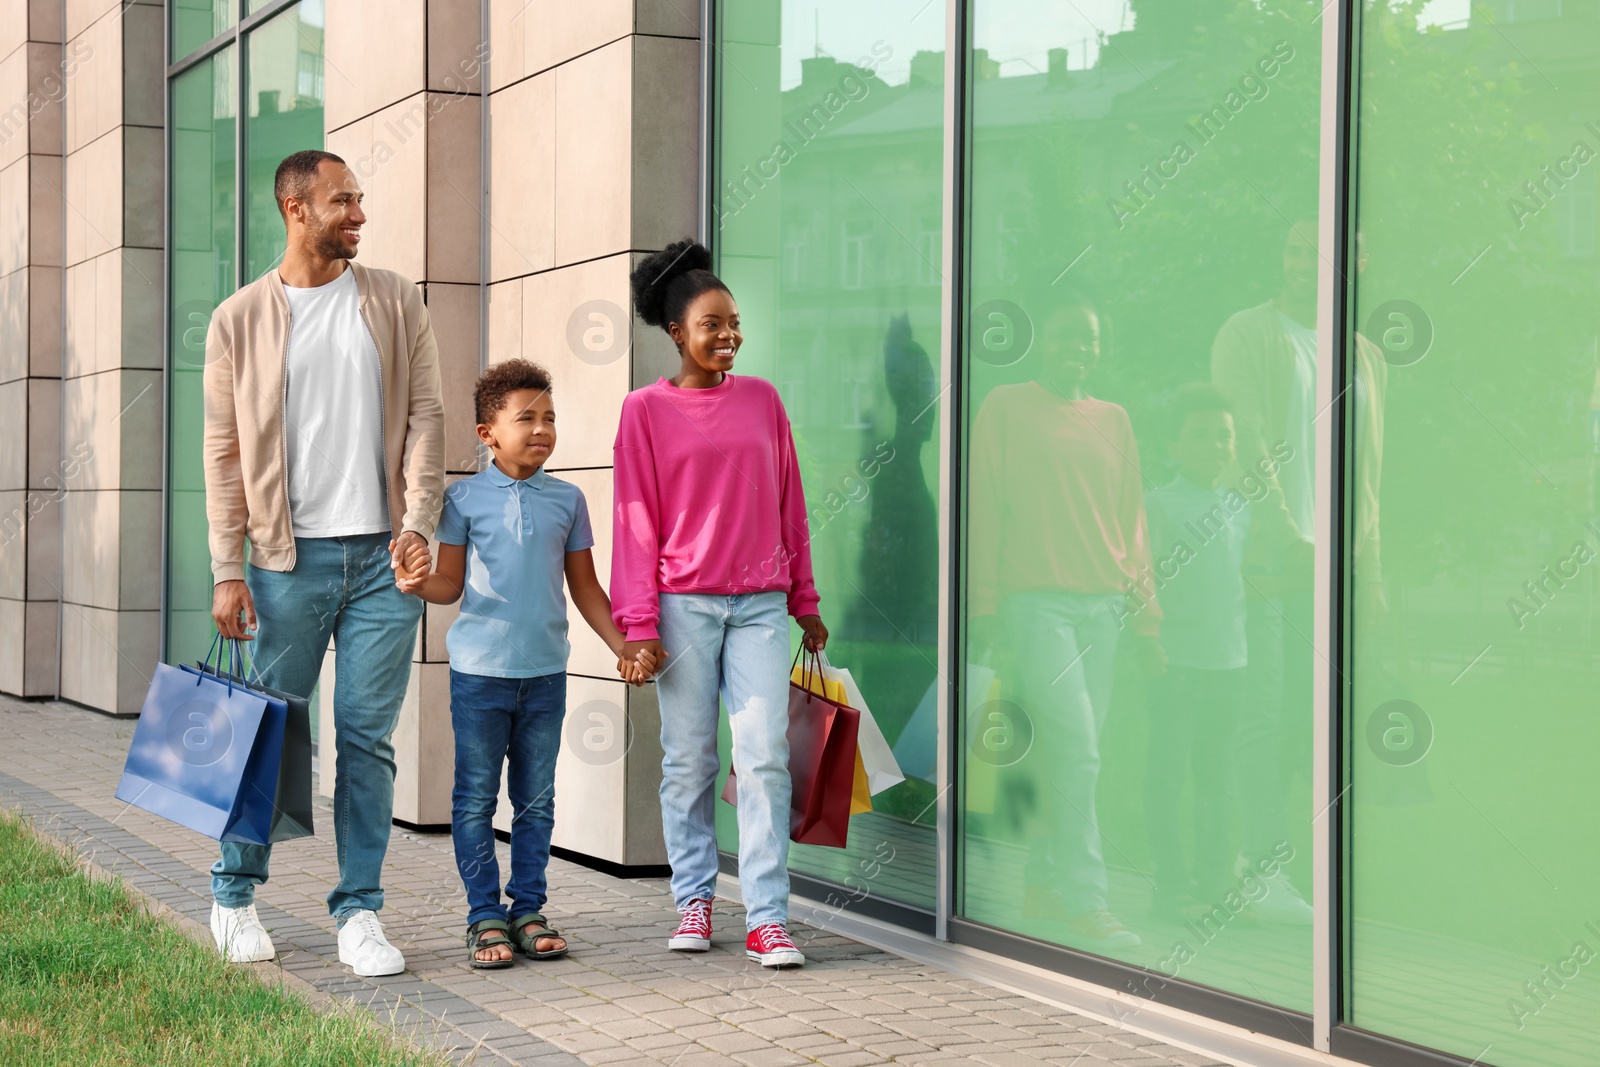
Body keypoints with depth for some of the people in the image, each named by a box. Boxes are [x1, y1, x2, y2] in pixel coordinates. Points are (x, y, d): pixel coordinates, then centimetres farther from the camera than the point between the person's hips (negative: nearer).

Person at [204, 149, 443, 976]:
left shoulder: (394, 303, 8)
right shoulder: (240, 321, 3)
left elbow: (425, 416, 5)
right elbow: (224, 452, 2)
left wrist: (418, 521, -8)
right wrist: (228, 570, -4)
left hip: (383, 557, 1)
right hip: (290, 557, -1)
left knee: (367, 737, 3)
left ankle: (359, 913, 11)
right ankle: (234, 895, 24)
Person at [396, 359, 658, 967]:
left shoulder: (567, 500, 7)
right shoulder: (466, 498, 0)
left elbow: (585, 587, 13)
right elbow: (451, 584, 2)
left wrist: (622, 647, 8)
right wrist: (416, 584, -19)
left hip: (546, 671, 3)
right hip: (480, 669, -2)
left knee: (536, 799, 8)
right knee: (476, 799, 2)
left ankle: (528, 911, 17)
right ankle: (485, 916, 10)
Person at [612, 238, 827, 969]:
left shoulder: (761, 399, 10)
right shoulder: (646, 410, 2)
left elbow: (789, 502, 14)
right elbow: (636, 519, 0)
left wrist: (804, 598, 15)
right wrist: (638, 621, -5)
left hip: (760, 604, 2)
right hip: (684, 604, -2)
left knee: (765, 757, -5)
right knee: (689, 761, 5)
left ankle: (767, 917, -3)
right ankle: (694, 900, 18)